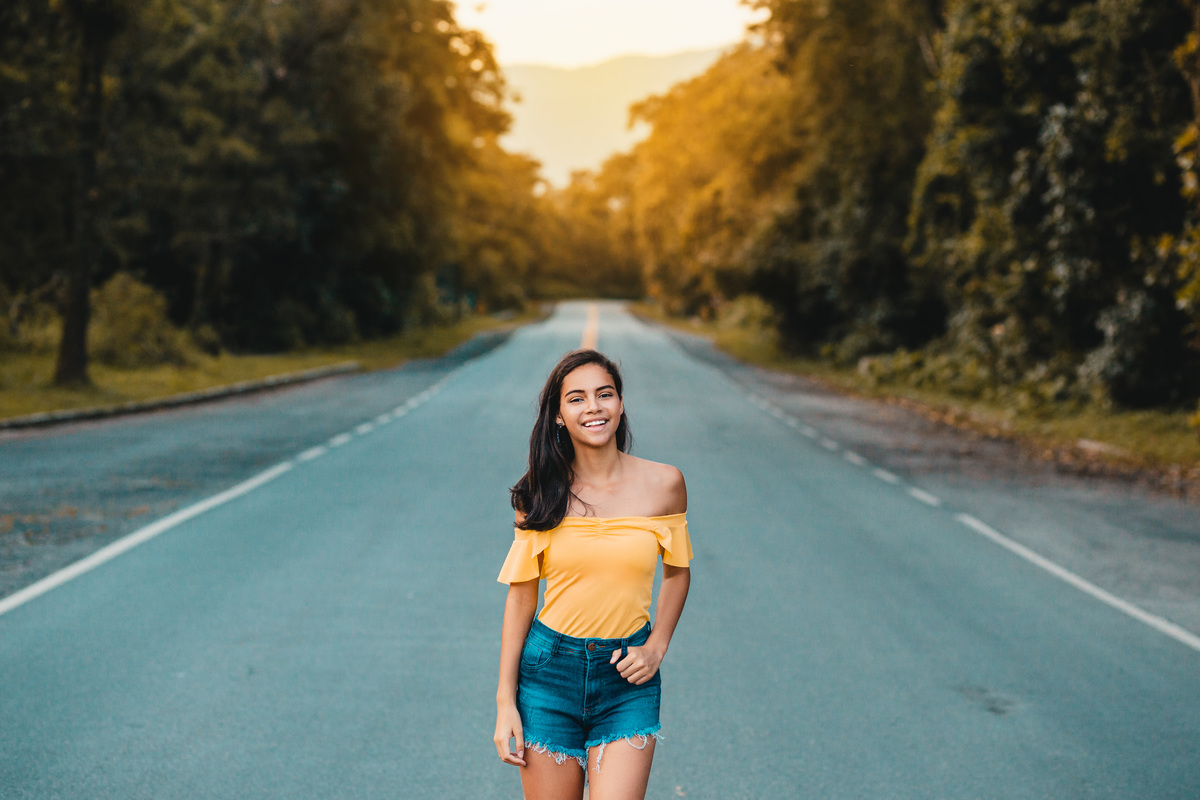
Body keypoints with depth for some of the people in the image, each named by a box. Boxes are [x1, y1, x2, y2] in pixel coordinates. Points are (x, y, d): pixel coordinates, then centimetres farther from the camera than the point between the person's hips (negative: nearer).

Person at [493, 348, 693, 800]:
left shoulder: (663, 484, -2)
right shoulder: (541, 494, -3)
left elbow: (676, 572, 13)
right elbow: (521, 594, 1)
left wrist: (656, 648, -1)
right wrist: (505, 701, -1)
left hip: (627, 682, 0)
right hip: (549, 673, 0)